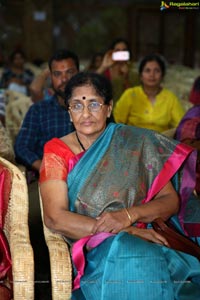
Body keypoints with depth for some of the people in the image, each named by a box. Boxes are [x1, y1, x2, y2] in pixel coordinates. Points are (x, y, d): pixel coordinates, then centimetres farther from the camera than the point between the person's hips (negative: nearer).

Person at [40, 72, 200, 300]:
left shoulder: (138, 143, 8)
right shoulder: (57, 152, 4)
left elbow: (171, 200, 7)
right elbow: (54, 218, -8)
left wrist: (129, 215, -15)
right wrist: (126, 231, -16)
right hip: (94, 249, -1)